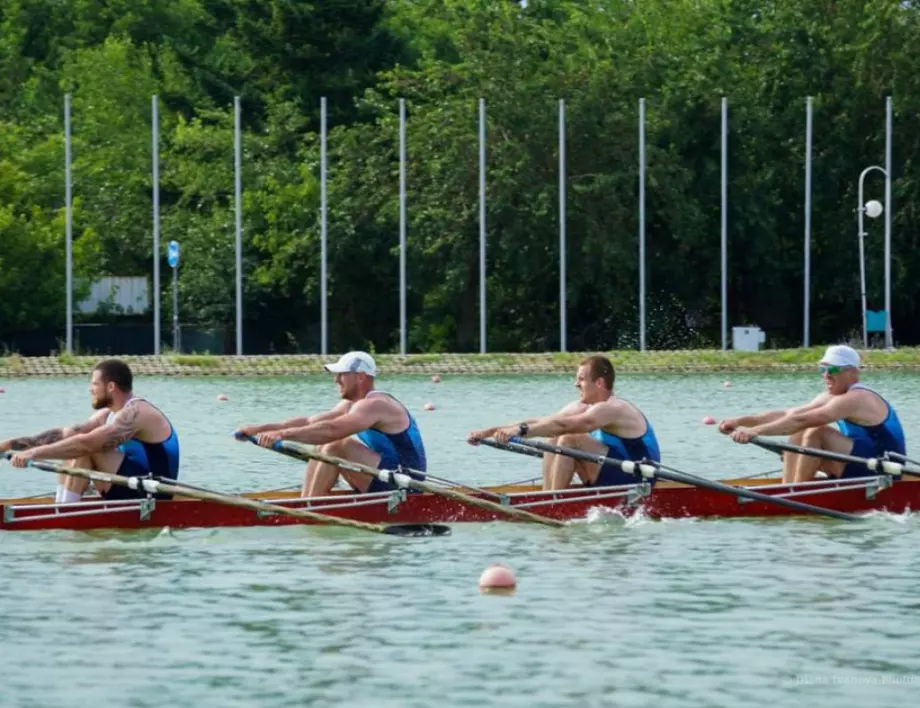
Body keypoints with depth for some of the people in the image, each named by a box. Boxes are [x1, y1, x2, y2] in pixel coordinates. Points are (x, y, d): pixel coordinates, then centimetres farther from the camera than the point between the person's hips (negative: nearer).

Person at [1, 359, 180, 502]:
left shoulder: (136, 413, -18)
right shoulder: (108, 415, 12)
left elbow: (86, 443, -29)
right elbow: (63, 434, 8)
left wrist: (34, 453, -29)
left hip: (150, 496, -10)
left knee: (84, 448, -19)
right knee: (70, 444, 6)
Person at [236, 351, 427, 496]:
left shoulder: (375, 405, -19)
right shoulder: (351, 405, 13)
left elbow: (331, 430, -33)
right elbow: (309, 422, 10)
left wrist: (283, 434, -38)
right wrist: (261, 428, 2)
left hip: (403, 482, -10)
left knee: (337, 447, -23)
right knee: (323, 449, 7)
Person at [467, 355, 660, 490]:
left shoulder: (612, 409, -20)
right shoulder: (581, 408, 8)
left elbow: (563, 425, -33)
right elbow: (539, 423, 3)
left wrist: (520, 430, -38)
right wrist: (489, 432, -4)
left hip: (634, 480, -10)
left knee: (569, 440, -21)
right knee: (556, 440, 5)